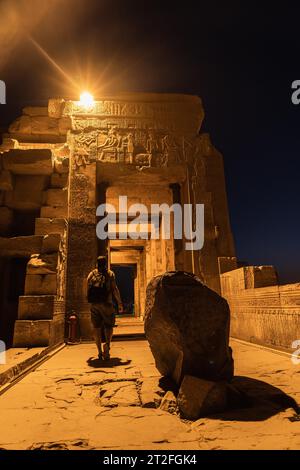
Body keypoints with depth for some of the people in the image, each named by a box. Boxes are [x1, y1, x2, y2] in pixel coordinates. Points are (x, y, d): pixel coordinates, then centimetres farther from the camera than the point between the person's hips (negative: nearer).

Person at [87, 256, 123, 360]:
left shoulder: (91, 274, 11)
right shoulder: (110, 273, 2)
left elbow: (87, 289, 10)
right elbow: (114, 289, -5)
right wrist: (119, 303, -1)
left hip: (94, 304, 3)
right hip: (106, 303, -3)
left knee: (97, 327, 10)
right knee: (109, 325, 7)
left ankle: (100, 352, 12)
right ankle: (107, 344, -19)